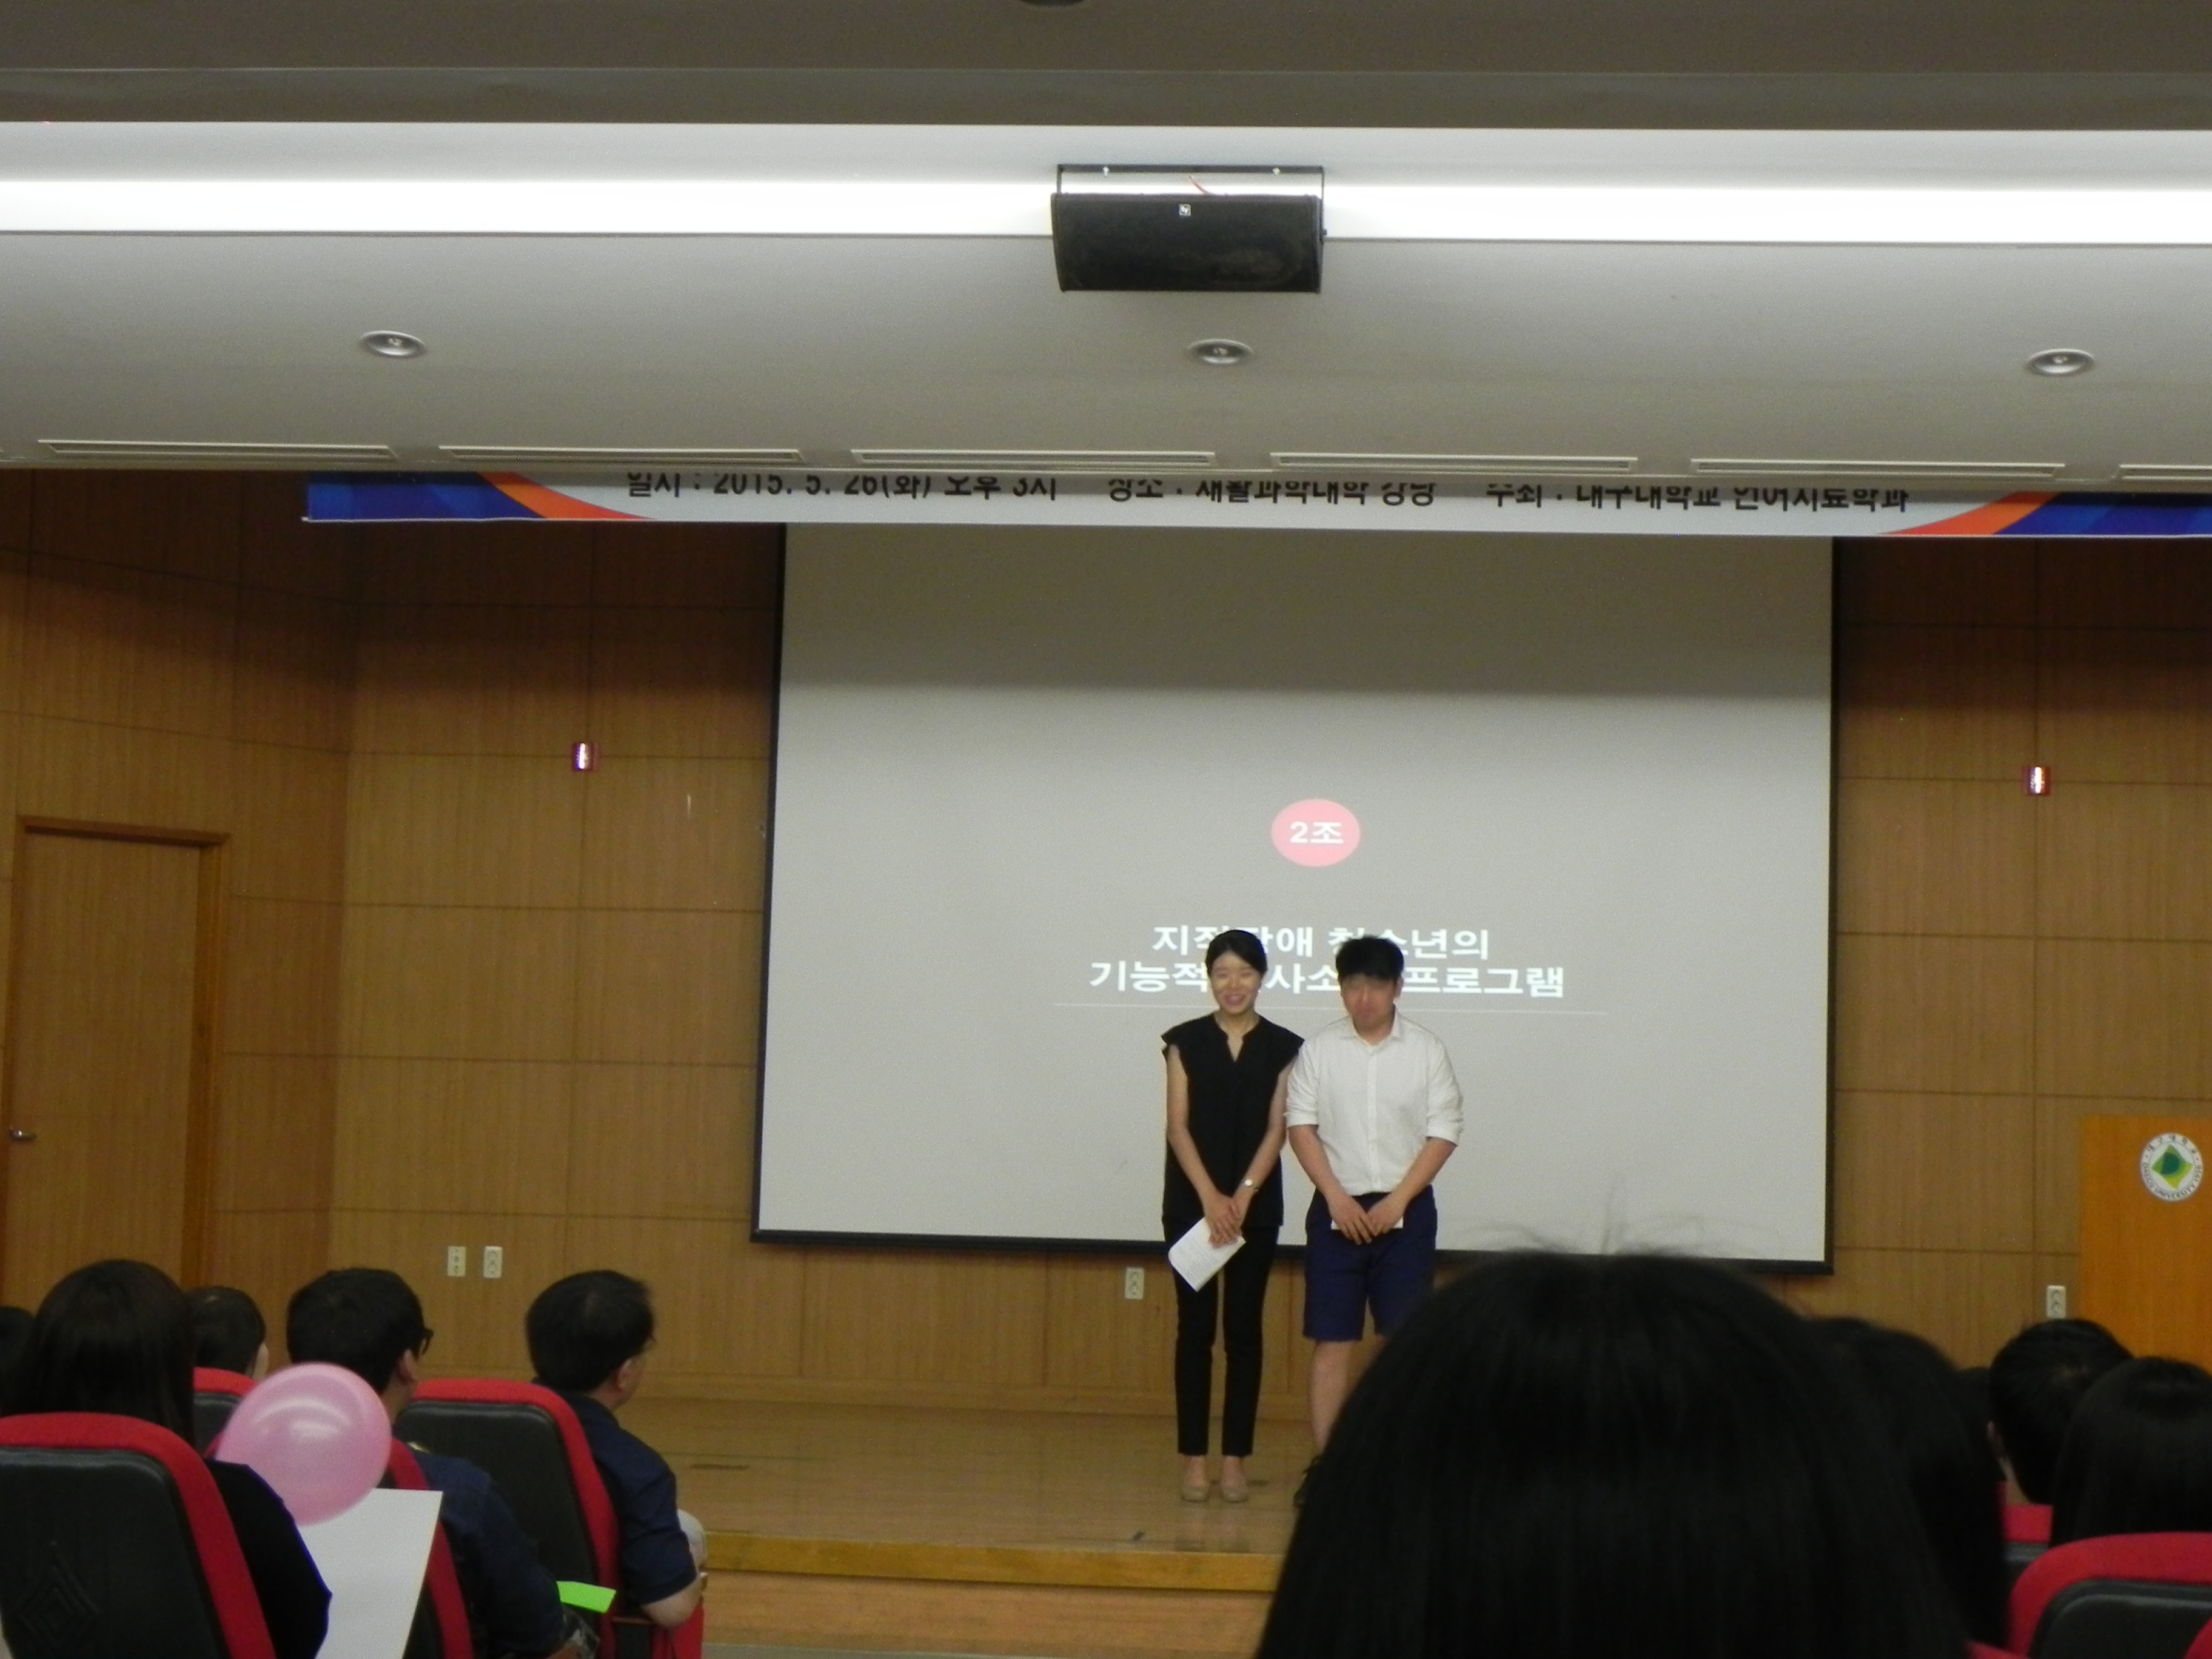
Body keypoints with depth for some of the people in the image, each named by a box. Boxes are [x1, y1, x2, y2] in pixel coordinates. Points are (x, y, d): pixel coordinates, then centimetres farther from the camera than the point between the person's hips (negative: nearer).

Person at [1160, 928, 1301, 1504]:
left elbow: (1276, 1130, -3)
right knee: (1195, 1329, 1)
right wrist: (1210, 1198, -14)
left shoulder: (1282, 1048, 2)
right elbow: (1178, 1126, -4)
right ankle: (1194, 1459, 6)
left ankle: (1235, 1460, 9)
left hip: (1256, 1206, 1)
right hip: (1192, 1204, 0)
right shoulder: (1186, 1042, 1)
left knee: (1244, 1331, 4)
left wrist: (1242, 1197, -14)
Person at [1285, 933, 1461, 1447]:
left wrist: (1399, 1200, -11)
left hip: (1405, 1209, 0)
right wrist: (1336, 1197, -10)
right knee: (1332, 1341, 2)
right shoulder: (1319, 1049, 0)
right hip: (1337, 1208, 0)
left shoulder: (1426, 1049, -1)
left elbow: (1443, 1133, -2)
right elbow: (1301, 1125, 0)